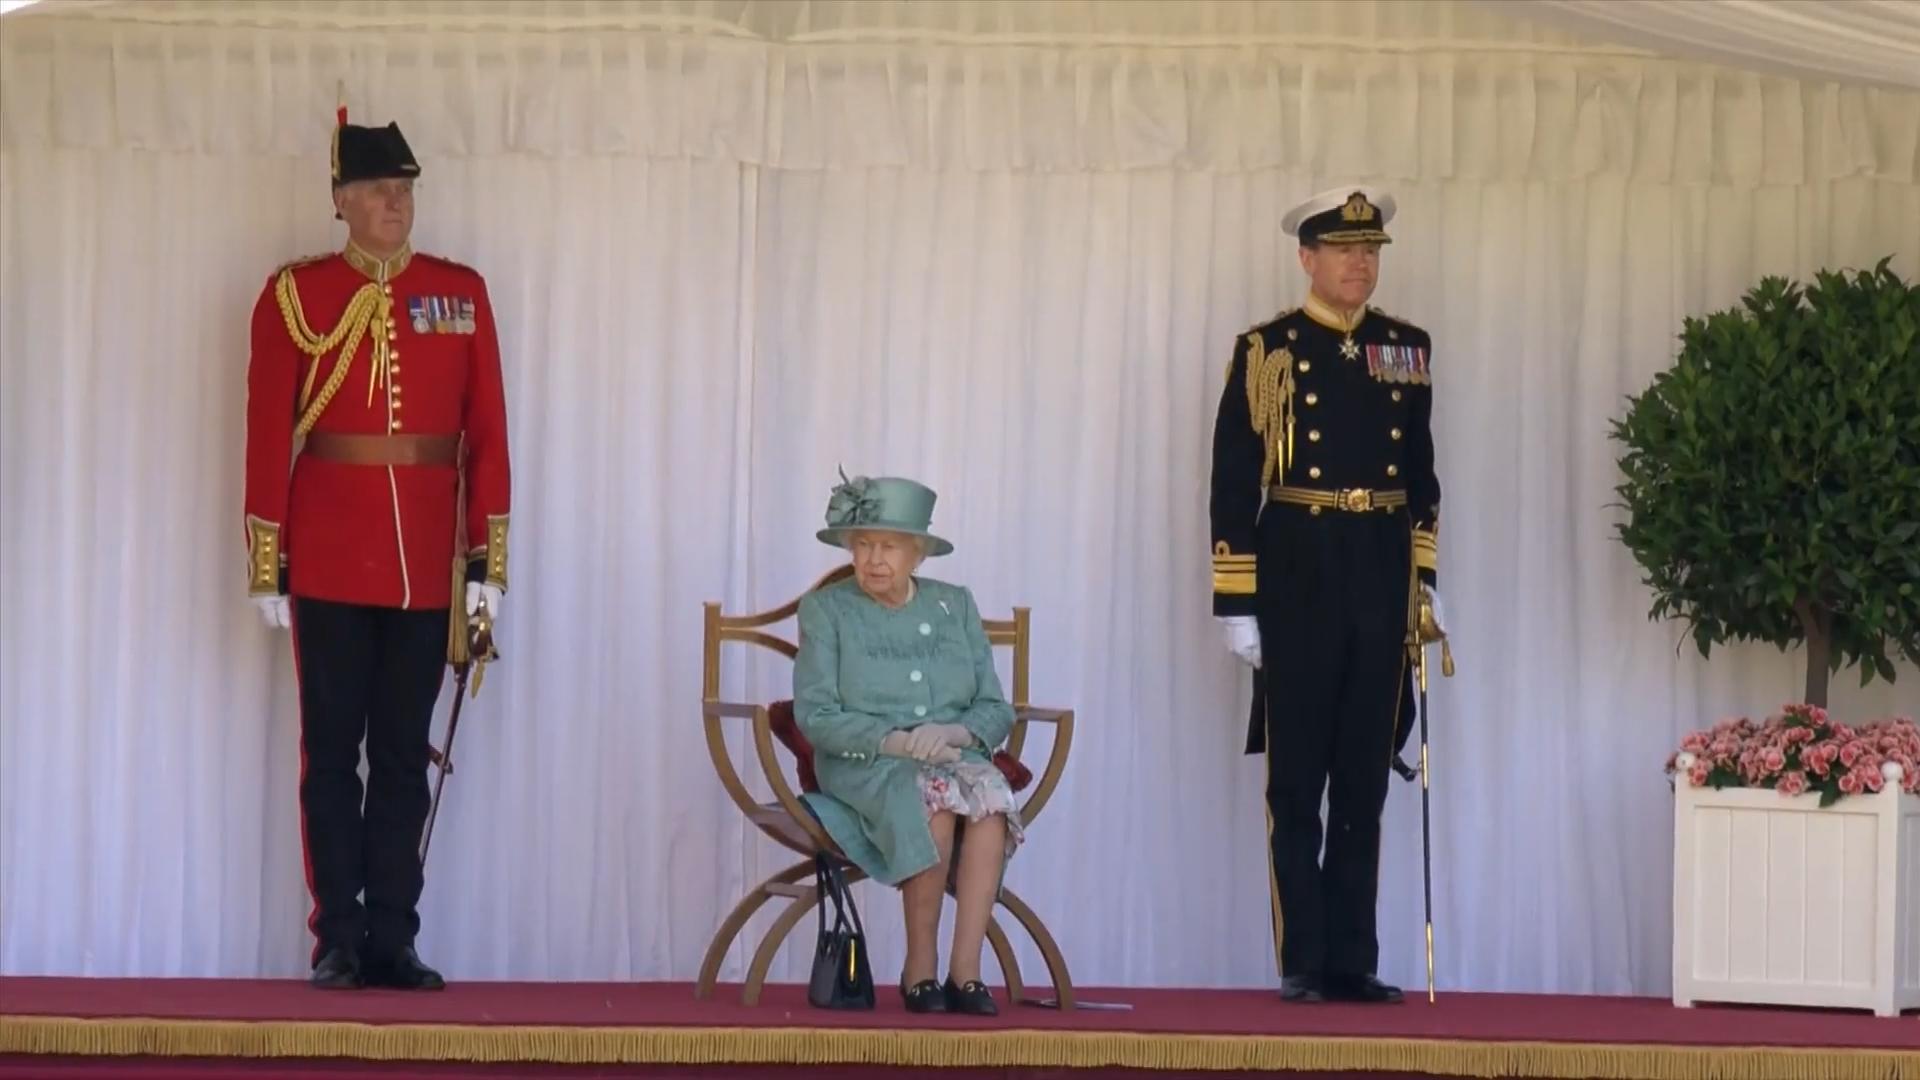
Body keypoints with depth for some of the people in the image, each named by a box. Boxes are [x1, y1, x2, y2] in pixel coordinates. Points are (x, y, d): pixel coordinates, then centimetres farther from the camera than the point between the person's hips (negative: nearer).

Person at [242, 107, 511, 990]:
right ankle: (338, 939, 5)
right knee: (332, 751, 1)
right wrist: (268, 565, -5)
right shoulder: (295, 294, 0)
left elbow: (487, 432, 6)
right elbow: (267, 436, -1)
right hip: (330, 563, -2)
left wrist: (487, 559, 1)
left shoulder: (461, 293, 7)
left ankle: (393, 939, 10)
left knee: (405, 754, 6)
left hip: (425, 567, 2)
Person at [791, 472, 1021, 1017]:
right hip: (862, 767, -3)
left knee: (989, 794, -33)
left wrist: (955, 733, -12)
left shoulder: (955, 606, 16)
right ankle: (919, 968, -25)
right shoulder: (826, 609, 7)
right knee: (936, 797, -36)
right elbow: (815, 716, -3)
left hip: (953, 756, 3)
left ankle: (966, 970, -36)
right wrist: (893, 741, -16)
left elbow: (996, 710, 11)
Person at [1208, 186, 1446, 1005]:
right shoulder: (1267, 352, -3)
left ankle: (1353, 962, 12)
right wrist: (1236, 604, -9)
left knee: (1364, 784, 8)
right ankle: (1302, 965, 6)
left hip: (1383, 584, 4)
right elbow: (1232, 484, -5)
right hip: (1297, 580, -4)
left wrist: (1426, 583, 10)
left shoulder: (1407, 350, 10)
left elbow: (1422, 476, 16)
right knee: (1296, 784, 2)